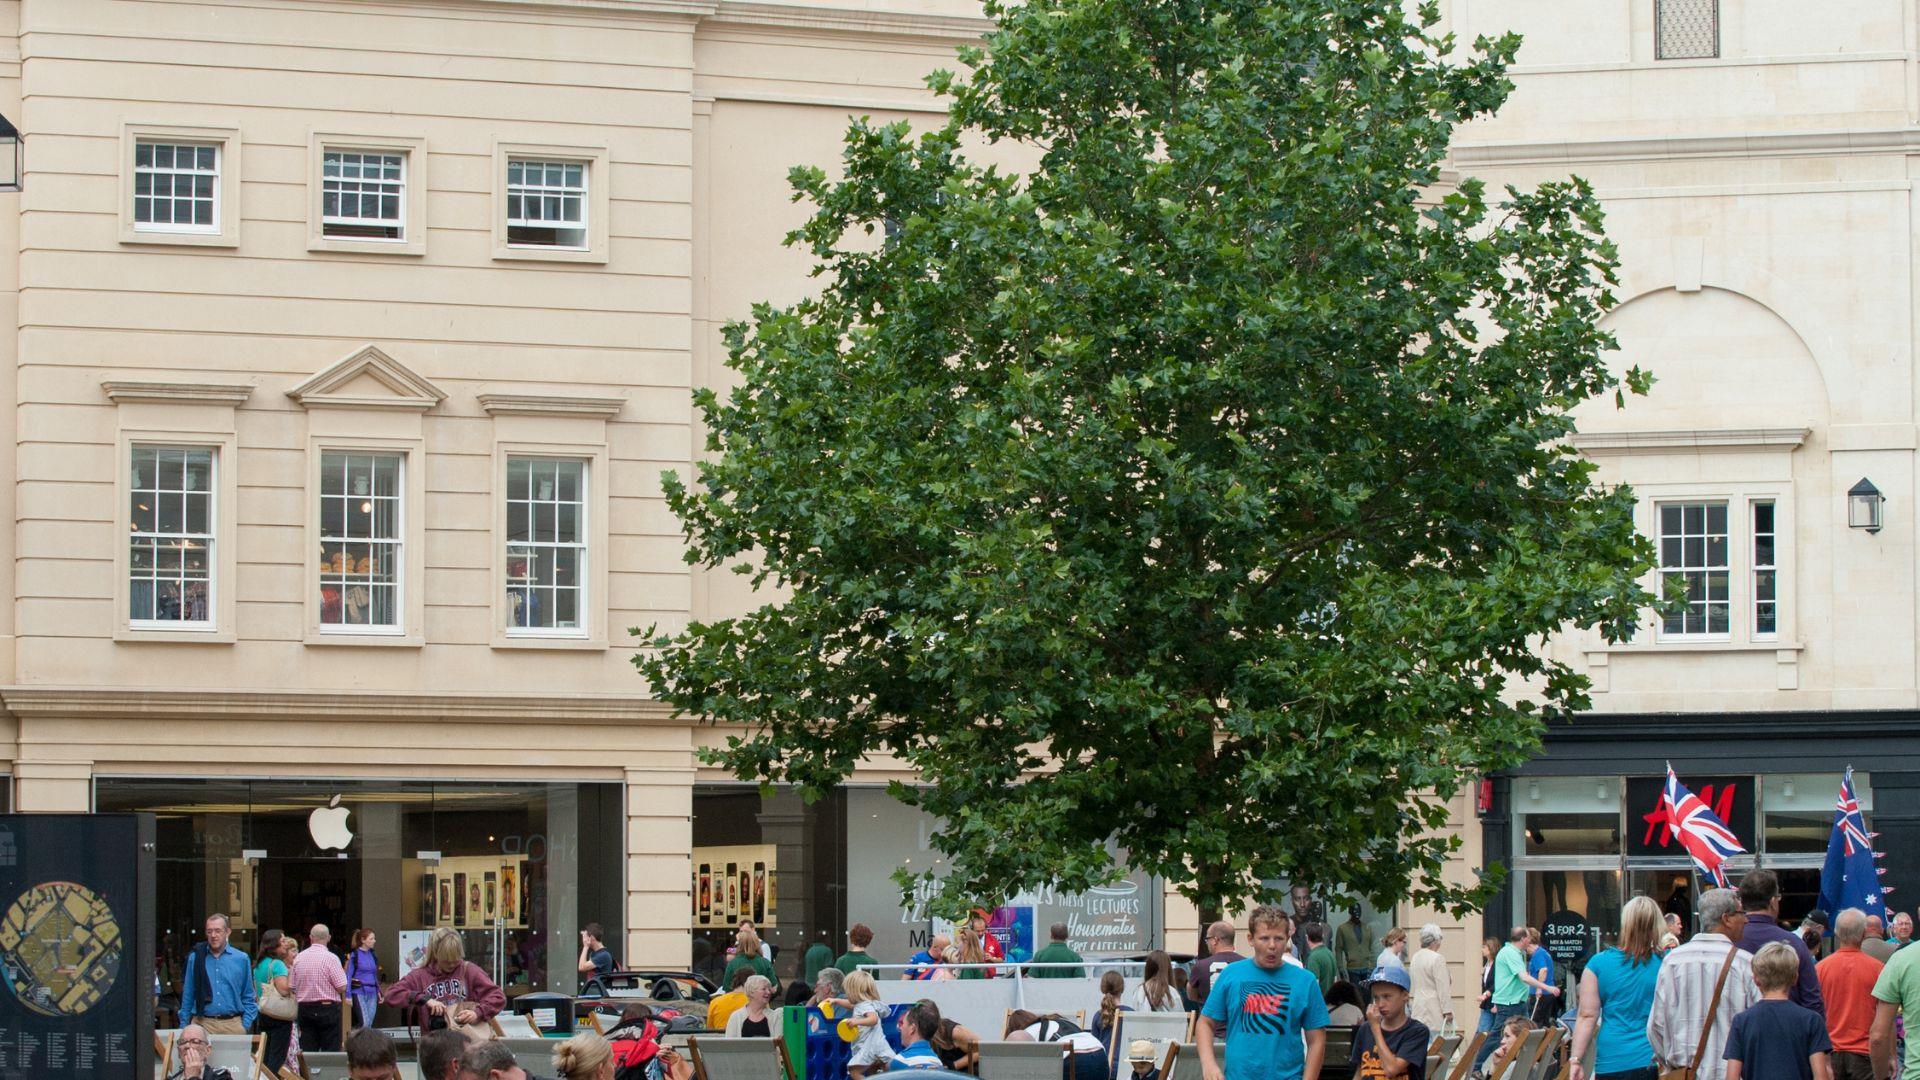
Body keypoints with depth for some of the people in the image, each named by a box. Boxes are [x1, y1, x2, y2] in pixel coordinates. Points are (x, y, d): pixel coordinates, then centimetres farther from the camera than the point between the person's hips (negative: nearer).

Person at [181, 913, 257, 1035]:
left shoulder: (241, 959, 8)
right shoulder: (195, 958, 7)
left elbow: (248, 998, 11)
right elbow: (187, 996, 10)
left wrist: (246, 1025, 2)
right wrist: (184, 1026, 6)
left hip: (233, 1025, 0)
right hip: (202, 1025, 0)